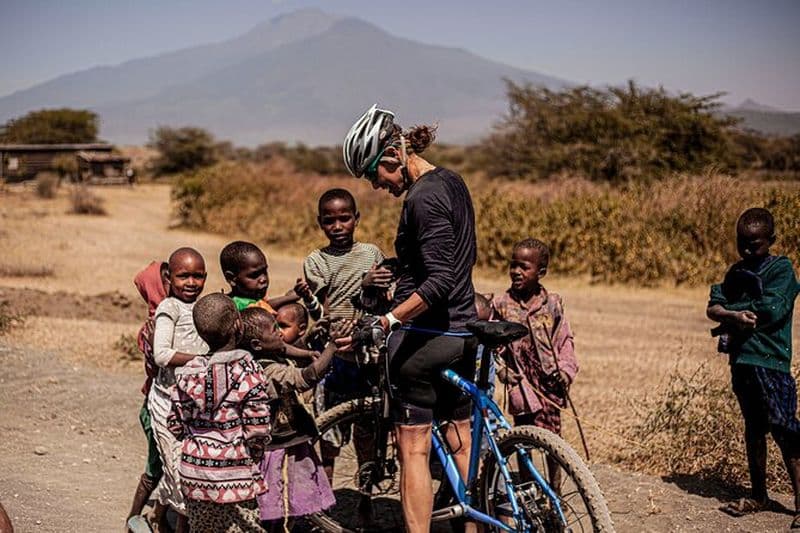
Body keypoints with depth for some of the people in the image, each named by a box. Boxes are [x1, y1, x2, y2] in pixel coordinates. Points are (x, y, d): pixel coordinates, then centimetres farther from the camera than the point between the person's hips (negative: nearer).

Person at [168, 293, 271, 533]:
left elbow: (175, 425, 3)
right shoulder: (247, 371, -14)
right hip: (234, 477, -4)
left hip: (194, 474, 4)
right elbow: (258, 431, -14)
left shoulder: (187, 373, -1)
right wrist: (254, 455, 5)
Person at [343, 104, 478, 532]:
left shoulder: (423, 198, -19)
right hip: (462, 332, 9)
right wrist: (399, 265, 19)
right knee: (461, 441, 16)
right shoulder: (452, 183, 9)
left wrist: (387, 320, -30)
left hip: (424, 336, -9)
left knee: (413, 449, -1)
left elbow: (439, 281, -26)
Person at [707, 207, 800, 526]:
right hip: (741, 359, 7)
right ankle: (758, 496, 23)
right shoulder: (737, 272, 15)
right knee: (753, 429, 14)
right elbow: (712, 308, 6)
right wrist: (734, 315, -17)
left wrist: (729, 313, -5)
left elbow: (773, 309, -17)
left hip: (770, 360, -7)